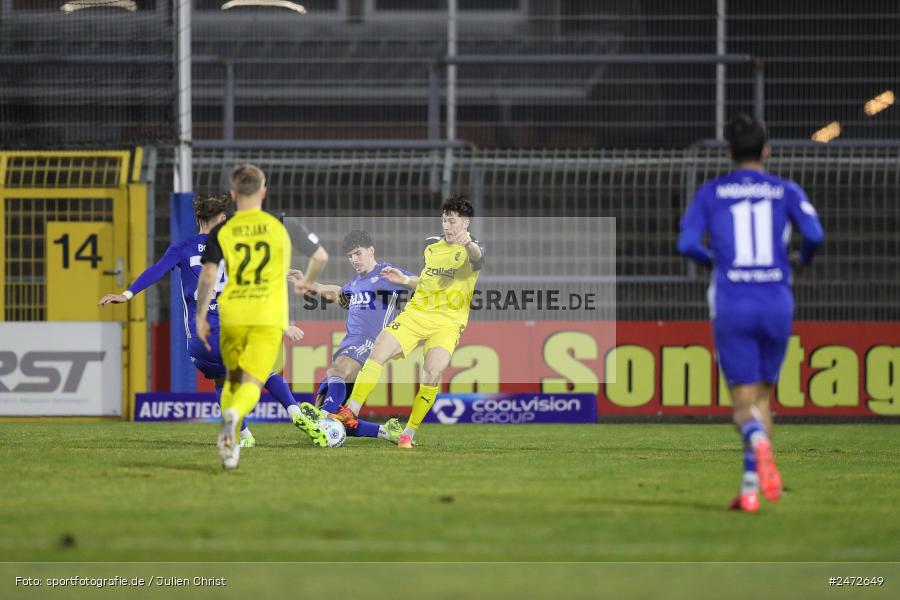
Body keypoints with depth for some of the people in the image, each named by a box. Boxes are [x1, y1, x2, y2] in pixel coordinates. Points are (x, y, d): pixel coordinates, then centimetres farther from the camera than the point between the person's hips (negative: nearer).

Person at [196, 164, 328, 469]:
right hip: (269, 316, -1)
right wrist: (307, 282, 32)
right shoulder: (282, 225, 4)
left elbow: (208, 275, -5)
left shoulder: (221, 231, 3)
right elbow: (320, 256, 12)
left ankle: (228, 437, 12)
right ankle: (235, 415, -39)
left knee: (232, 380, 21)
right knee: (251, 383, -7)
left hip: (232, 315, 1)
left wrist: (200, 317, 2)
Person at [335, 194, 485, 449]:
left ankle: (409, 433, -10)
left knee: (432, 374, -24)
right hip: (416, 313, 5)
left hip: (447, 323, -5)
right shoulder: (430, 246, 16)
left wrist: (469, 244, -53)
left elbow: (476, 256, -29)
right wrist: (404, 280, 10)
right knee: (378, 352, -15)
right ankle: (351, 412, -9)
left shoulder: (469, 250, -2)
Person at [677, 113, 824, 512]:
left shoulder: (710, 193, 7)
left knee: (743, 403, -2)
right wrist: (803, 260, 14)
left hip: (731, 305, -1)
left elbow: (687, 243, -4)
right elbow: (814, 233, -8)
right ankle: (751, 485, 8)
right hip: (776, 304, 1)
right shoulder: (786, 192, 7)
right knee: (762, 396, 16)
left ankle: (758, 441, -37)